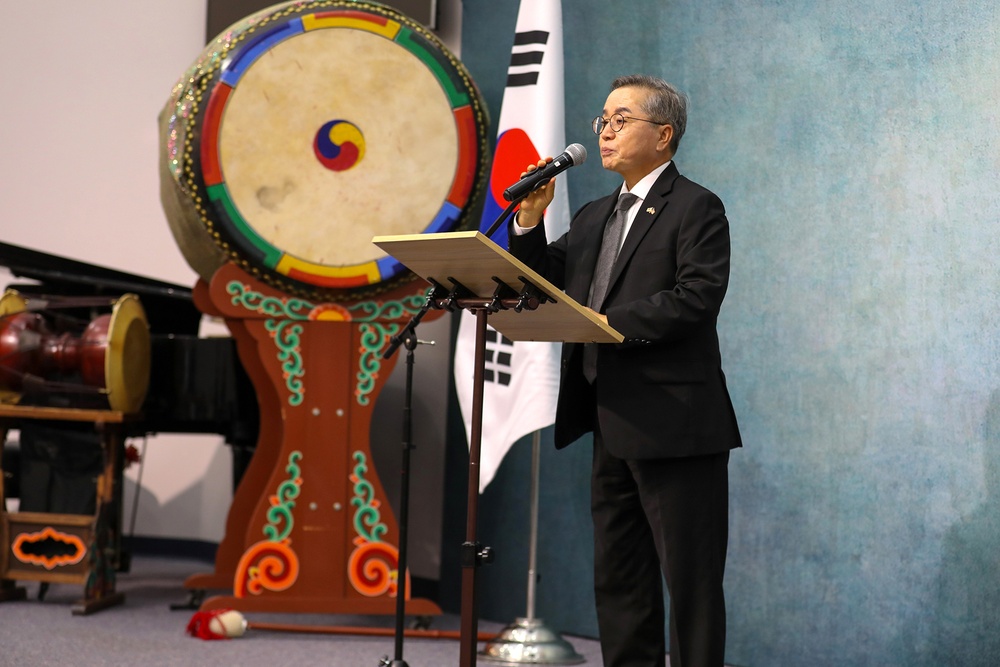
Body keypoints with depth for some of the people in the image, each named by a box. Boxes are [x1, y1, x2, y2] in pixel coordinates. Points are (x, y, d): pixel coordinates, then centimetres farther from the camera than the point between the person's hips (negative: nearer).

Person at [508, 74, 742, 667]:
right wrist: (530, 221, 2)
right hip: (614, 428, 8)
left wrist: (610, 323, -22)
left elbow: (698, 296, -19)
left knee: (690, 582, -3)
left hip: (673, 428, -8)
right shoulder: (593, 218, 19)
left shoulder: (695, 208, -5)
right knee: (618, 580, 14)